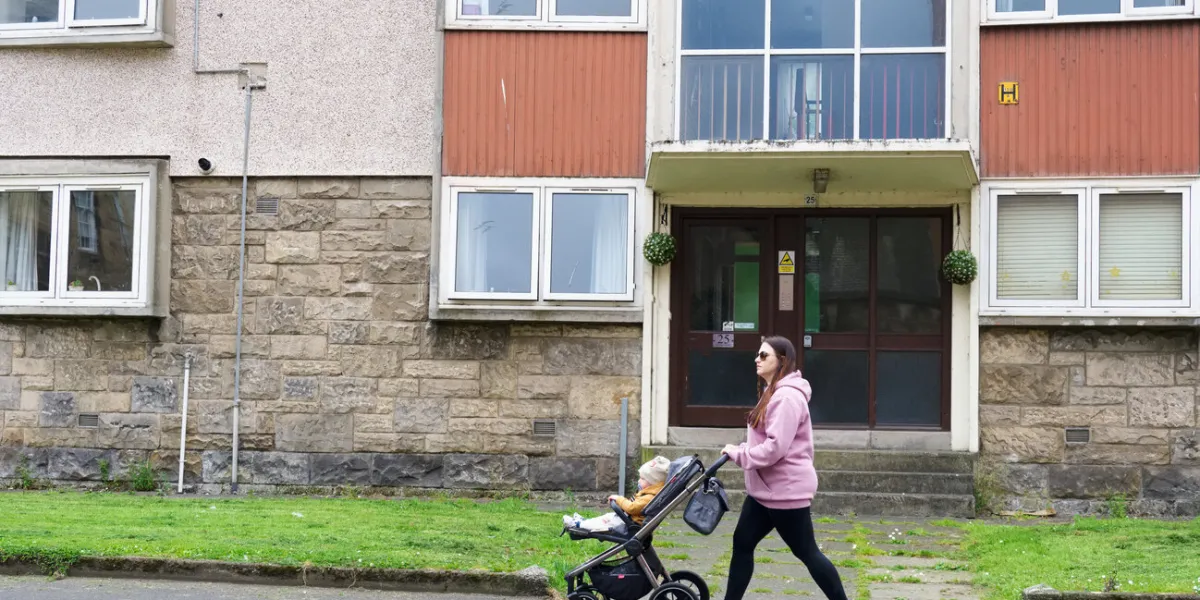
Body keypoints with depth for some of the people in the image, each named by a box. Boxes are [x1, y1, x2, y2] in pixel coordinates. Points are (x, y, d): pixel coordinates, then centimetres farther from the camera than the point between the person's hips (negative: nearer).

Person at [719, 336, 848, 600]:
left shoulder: (787, 397, -20)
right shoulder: (773, 394, 15)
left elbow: (775, 447, -26)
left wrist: (737, 454, -17)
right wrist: (740, 450, 6)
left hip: (786, 490, -11)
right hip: (765, 489, 11)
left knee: (806, 552, -1)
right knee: (742, 543, 10)